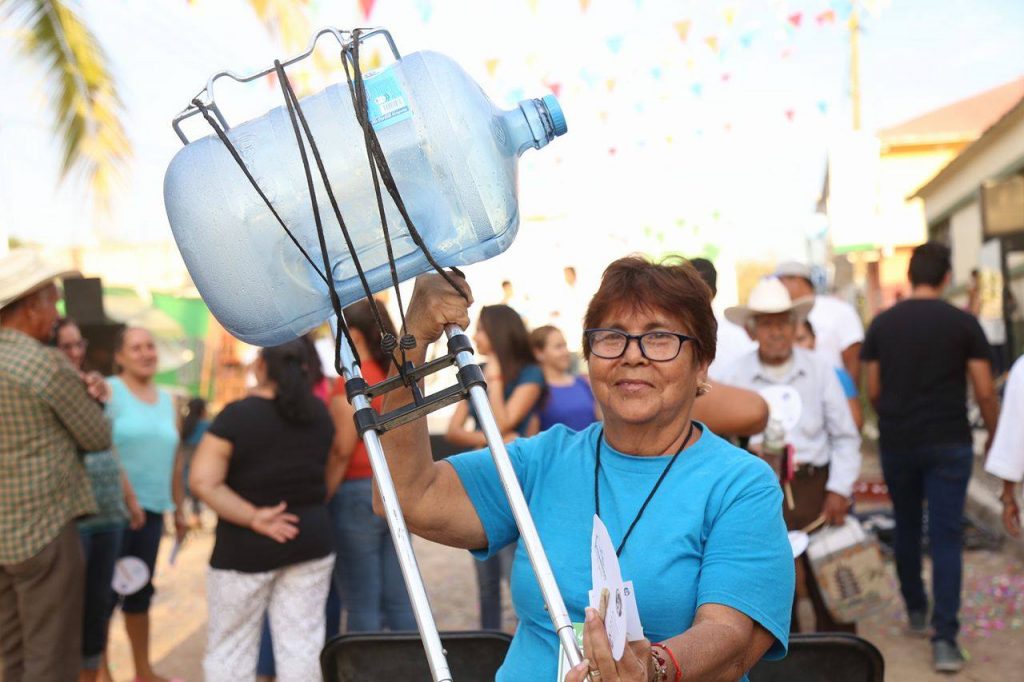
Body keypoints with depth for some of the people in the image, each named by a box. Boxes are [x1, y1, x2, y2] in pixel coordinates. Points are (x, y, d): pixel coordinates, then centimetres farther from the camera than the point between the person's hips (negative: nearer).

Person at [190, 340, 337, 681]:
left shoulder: (236, 415, -12)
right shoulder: (319, 412, 2)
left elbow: (202, 481, -18)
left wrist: (253, 518, -15)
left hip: (246, 546, -4)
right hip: (311, 538, 4)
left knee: (230, 646, 9)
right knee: (302, 642, 8)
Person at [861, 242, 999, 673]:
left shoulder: (882, 324, 1)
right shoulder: (963, 323, -4)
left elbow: (873, 391, 4)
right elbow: (985, 393, -5)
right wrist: (995, 439, 9)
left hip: (896, 443, 2)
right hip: (948, 443, -2)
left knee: (906, 529, 19)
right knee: (946, 538, -1)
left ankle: (916, 611, 33)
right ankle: (944, 639, -5)